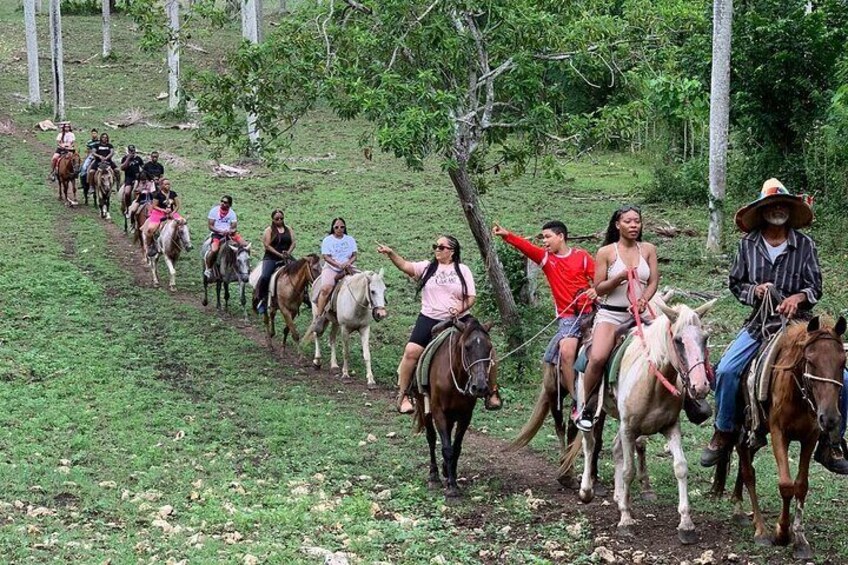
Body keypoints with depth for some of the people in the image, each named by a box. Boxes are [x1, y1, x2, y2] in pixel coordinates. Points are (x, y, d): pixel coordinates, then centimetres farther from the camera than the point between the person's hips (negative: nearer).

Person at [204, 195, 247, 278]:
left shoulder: (232, 213, 3)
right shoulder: (214, 210, -5)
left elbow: (234, 227, 1)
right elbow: (210, 226, -6)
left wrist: (231, 231, -22)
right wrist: (220, 231, -21)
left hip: (229, 234, 4)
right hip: (216, 234, -4)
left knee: (243, 244, -12)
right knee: (214, 250, -29)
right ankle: (208, 269, -11)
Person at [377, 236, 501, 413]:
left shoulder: (462, 270, 5)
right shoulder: (427, 267, 6)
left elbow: (472, 296, 3)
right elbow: (405, 265, -8)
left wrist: (461, 308, -17)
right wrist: (391, 254, -25)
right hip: (430, 320, 0)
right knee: (411, 351, -17)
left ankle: (493, 392, 13)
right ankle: (402, 395, -4)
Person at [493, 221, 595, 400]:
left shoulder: (582, 256, 4)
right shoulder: (545, 258, 7)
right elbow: (525, 246, -9)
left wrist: (596, 290, -18)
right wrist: (507, 235, -24)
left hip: (589, 313, 0)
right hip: (567, 317, 0)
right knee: (566, 352, -22)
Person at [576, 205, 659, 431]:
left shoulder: (648, 250, 9)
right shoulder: (606, 252, 1)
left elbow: (653, 282, 6)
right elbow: (599, 288, 0)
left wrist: (643, 301, -14)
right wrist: (620, 277, -17)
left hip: (639, 313, 3)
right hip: (610, 313, -3)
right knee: (597, 358, -24)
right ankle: (585, 407, -5)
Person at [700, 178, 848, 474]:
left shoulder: (804, 244, 0)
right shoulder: (748, 244, 1)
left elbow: (815, 286, 0)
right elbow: (735, 283, 10)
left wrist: (798, 297, -21)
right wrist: (754, 291, -11)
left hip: (798, 322, 0)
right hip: (759, 323, 0)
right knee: (726, 371, -21)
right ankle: (723, 433, 1)